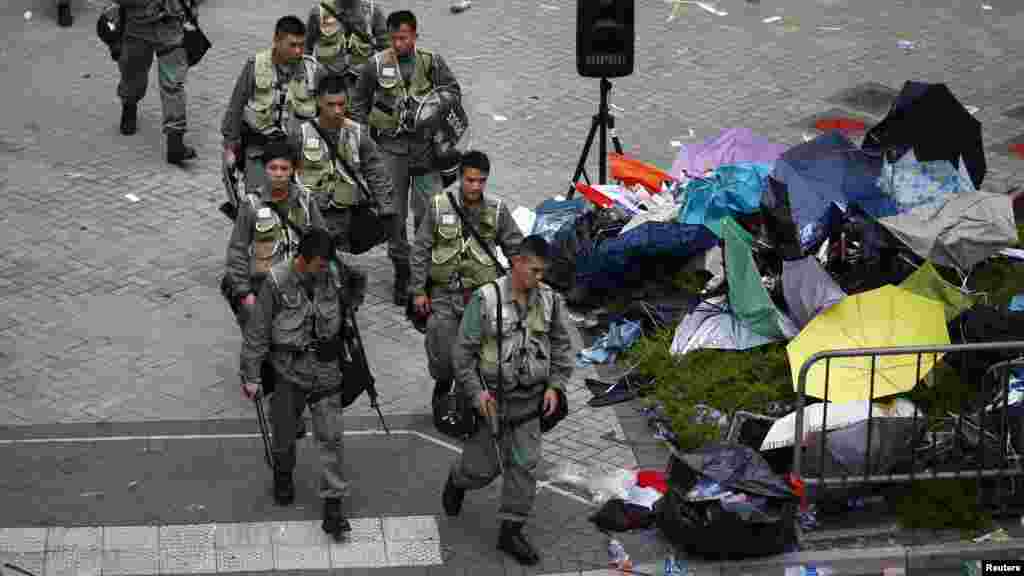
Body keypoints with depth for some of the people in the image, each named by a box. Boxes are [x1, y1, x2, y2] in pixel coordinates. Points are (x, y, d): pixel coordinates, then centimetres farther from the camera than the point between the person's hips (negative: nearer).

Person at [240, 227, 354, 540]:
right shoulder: (277, 283, -16)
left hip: (325, 369, 2)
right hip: (289, 370, -2)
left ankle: (333, 506, -1)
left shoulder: (331, 279, -4)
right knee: (285, 434, 13)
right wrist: (251, 376, -8)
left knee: (331, 436, -3)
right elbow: (256, 333, -10)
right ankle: (283, 476, 44)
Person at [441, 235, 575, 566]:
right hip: (493, 398, -3)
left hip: (530, 400, 4)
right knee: (484, 467, 6)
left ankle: (510, 532, 14)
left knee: (525, 465, 3)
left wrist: (555, 386, -2)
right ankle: (457, 481, 41)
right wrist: (475, 391, -14)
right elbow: (464, 350, -9)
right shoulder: (486, 299, -15)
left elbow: (562, 346, 8)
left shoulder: (550, 301, -3)